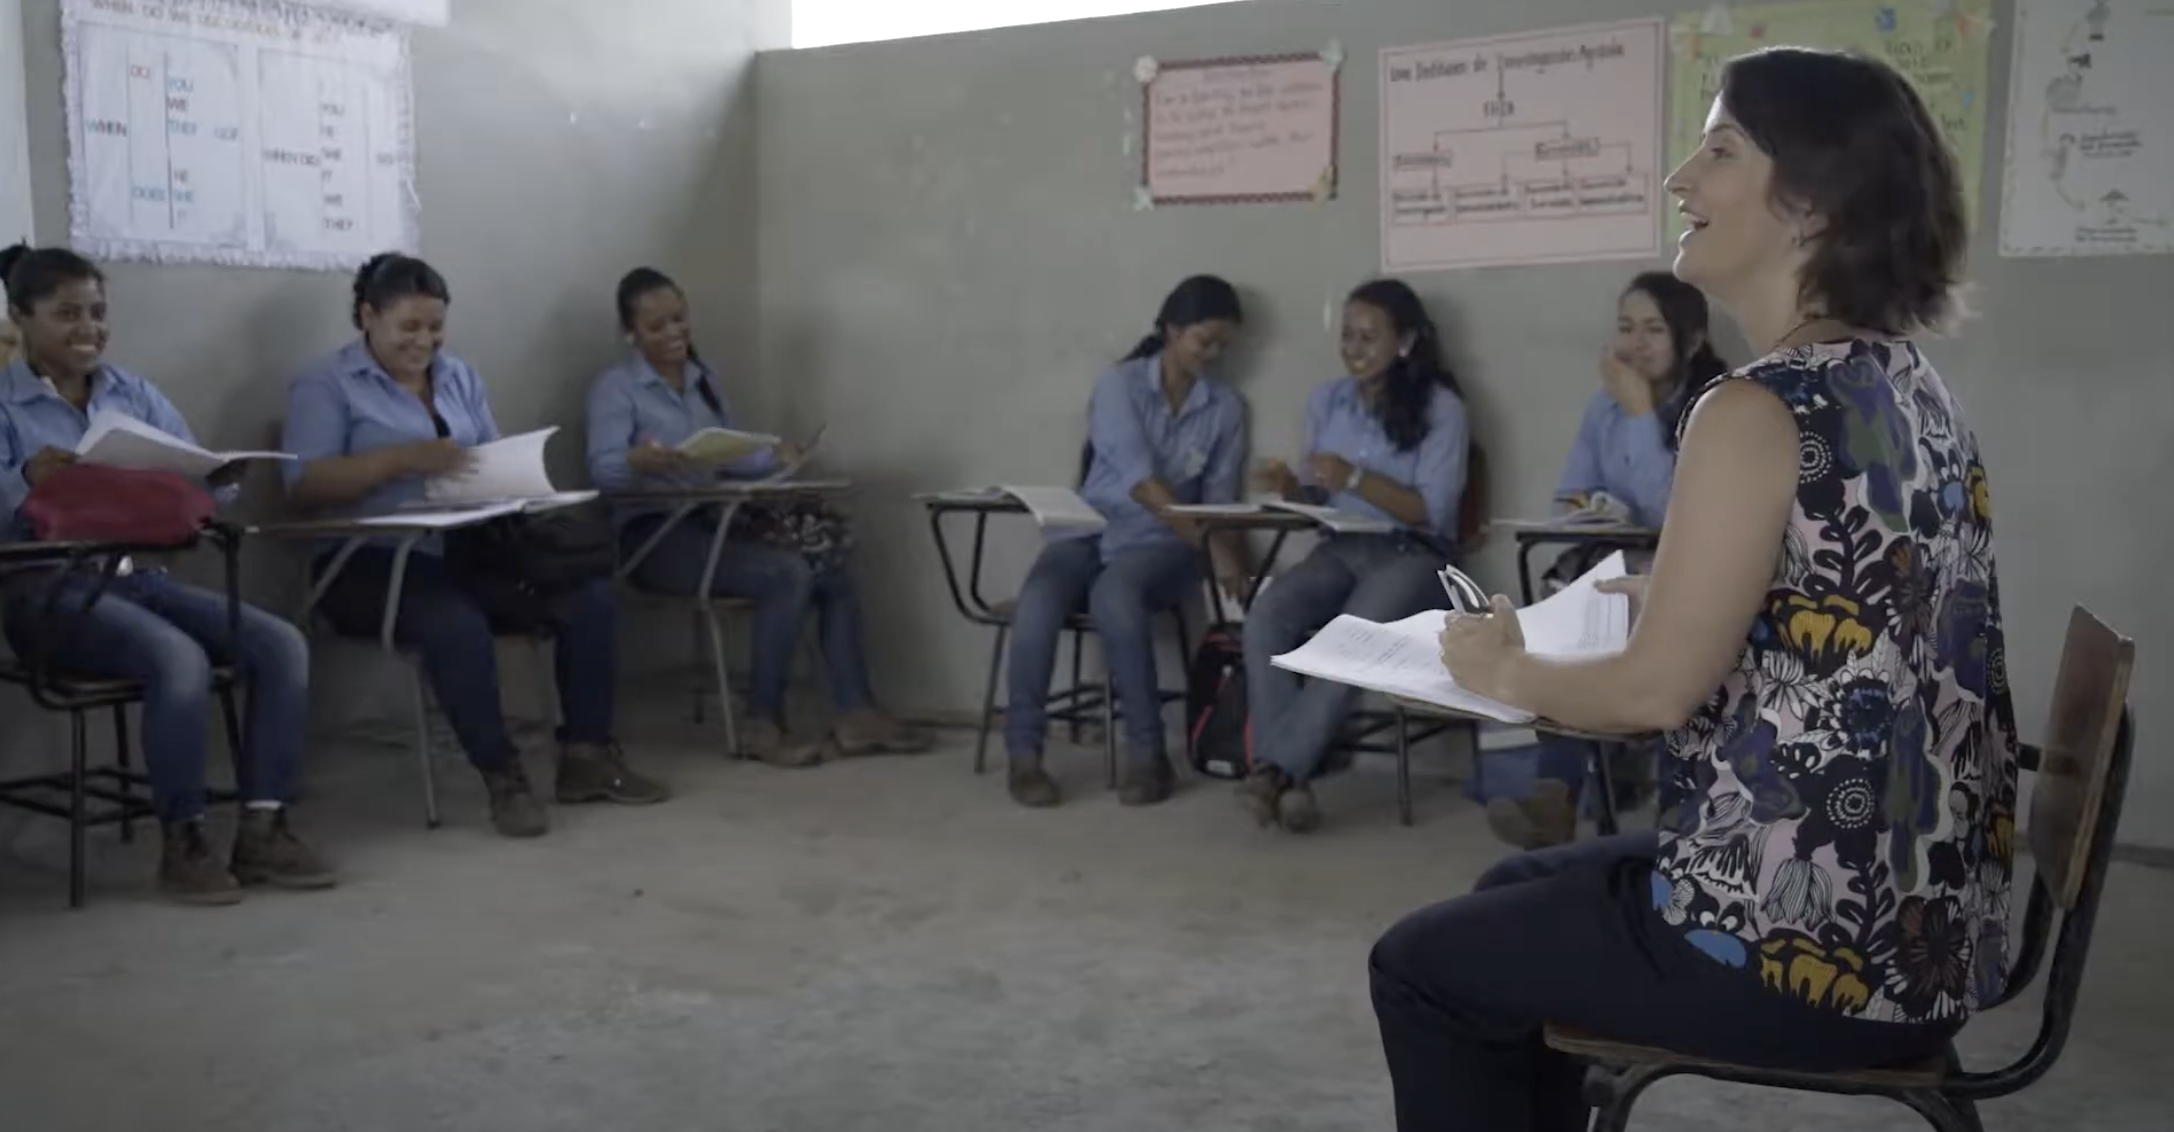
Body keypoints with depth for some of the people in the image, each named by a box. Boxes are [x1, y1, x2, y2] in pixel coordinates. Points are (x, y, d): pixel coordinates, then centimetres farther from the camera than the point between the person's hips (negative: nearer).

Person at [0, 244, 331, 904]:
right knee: (180, 659, -32)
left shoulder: (133, 392, 16)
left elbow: (203, 481, 8)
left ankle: (262, 830, -12)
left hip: (139, 575, 5)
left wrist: (218, 478, -16)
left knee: (281, 645, -17)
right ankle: (181, 842, -16)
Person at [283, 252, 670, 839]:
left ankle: (586, 756, -5)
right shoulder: (325, 384, 0)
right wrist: (401, 458, -24)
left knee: (589, 598, -15)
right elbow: (303, 485, -12)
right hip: (375, 561, -6)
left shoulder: (460, 376, 18)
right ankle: (502, 776, -21)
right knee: (458, 624, -37)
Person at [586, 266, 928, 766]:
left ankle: (856, 714, -13)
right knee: (786, 575, -29)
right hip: (655, 533, -7)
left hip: (716, 521, 7)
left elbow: (733, 456, 15)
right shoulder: (615, 388, -2)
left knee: (836, 573, -13)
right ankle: (763, 725, -20)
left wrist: (776, 458, -7)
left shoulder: (705, 379, 18)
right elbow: (602, 468, -17)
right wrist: (639, 461, -39)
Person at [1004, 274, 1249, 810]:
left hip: (1160, 544, 0)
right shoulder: (1120, 385, -5)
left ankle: (1147, 755, -26)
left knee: (1114, 596, -37)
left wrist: (1223, 552, -14)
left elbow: (1220, 498, 8)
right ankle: (1024, 754, -19)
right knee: (1037, 602, -34)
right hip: (1089, 531, 0)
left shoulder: (1226, 408, 6)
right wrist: (1212, 544, -25)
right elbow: (1140, 480, -17)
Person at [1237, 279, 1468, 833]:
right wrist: (1291, 487, -9)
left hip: (1413, 555, -4)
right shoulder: (1326, 401, 13)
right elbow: (1318, 497, 14)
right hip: (1340, 548, 4)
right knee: (1265, 616, -28)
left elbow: (1433, 511, -9)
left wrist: (1356, 479, -20)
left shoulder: (1441, 409, -3)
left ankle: (1277, 768, -32)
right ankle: (1287, 777, -32)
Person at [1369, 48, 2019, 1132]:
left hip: (1809, 941, -9)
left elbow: (1658, 689, -20)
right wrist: (1660, 593, 13)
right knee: (1519, 889, 27)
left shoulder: (1759, 411, -21)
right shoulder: (1904, 385, 7)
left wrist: (1505, 671, -3)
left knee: (1423, 963, 11)